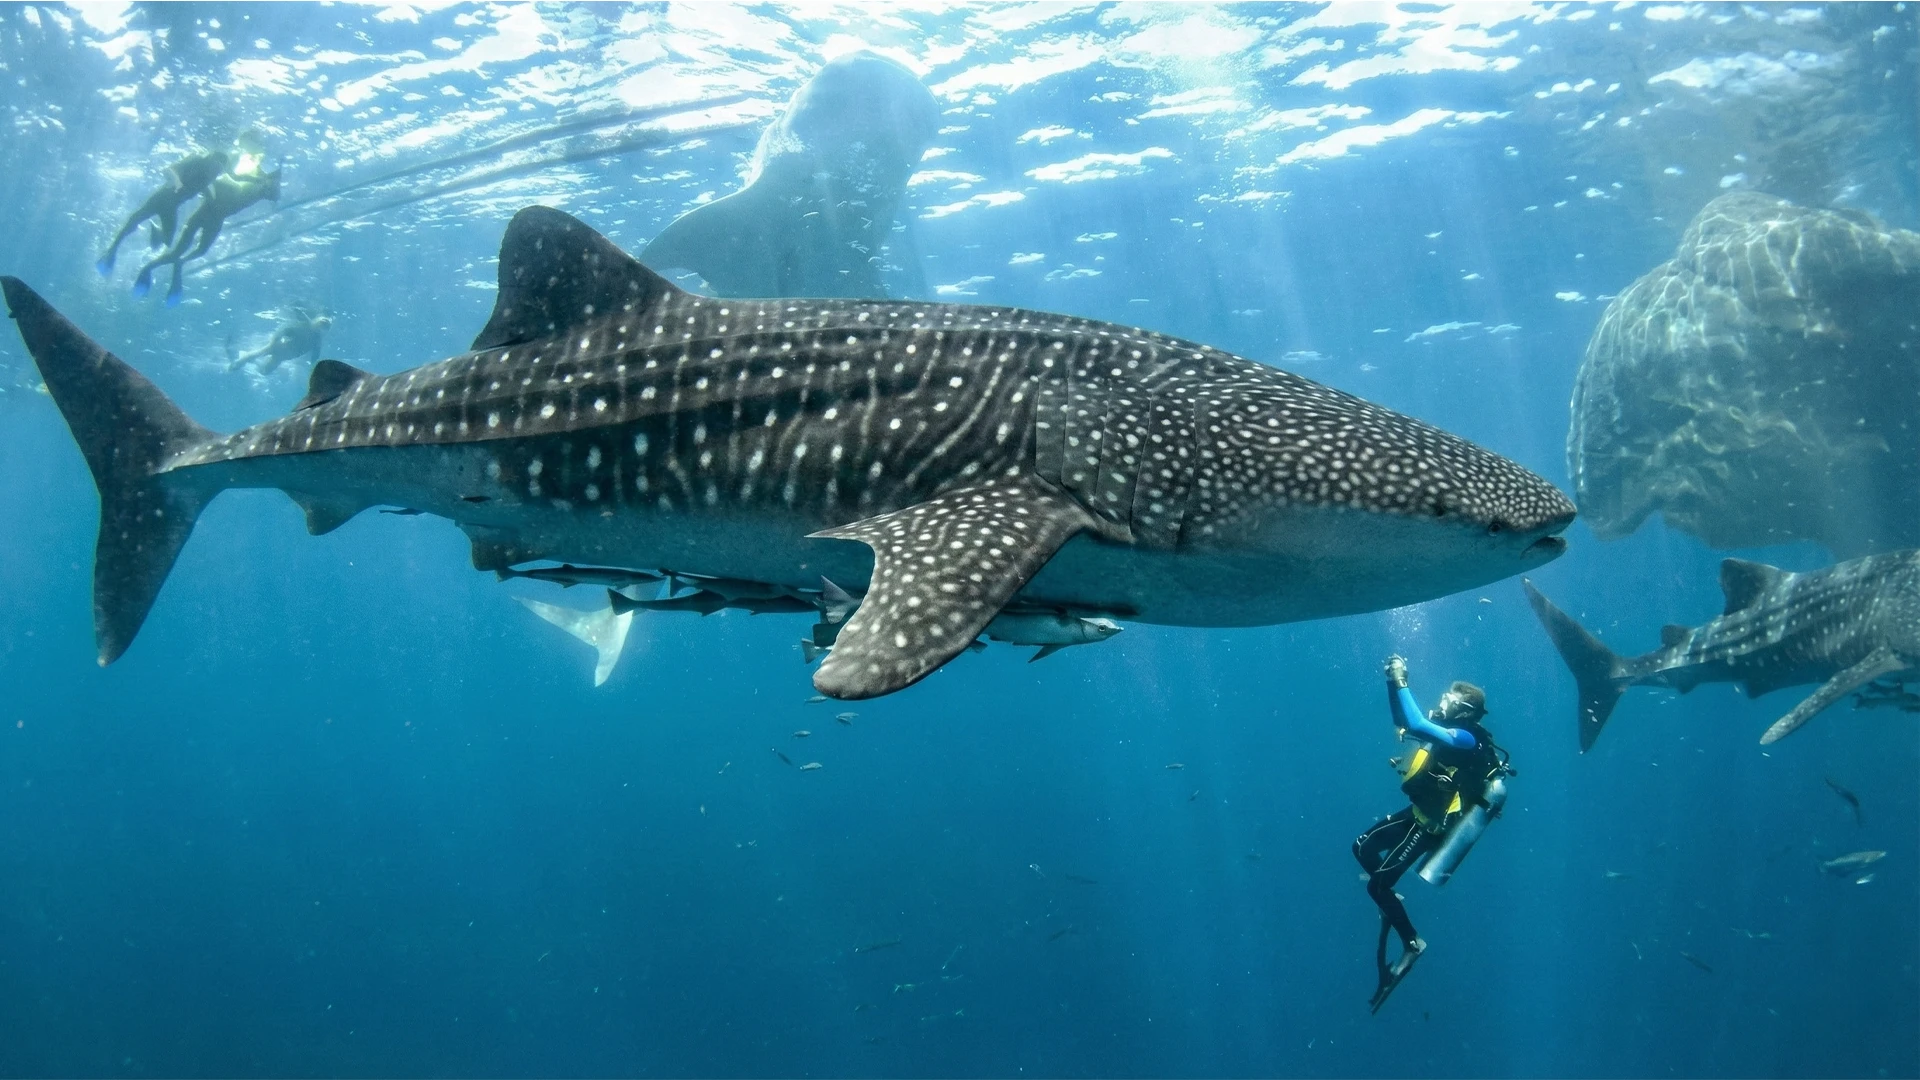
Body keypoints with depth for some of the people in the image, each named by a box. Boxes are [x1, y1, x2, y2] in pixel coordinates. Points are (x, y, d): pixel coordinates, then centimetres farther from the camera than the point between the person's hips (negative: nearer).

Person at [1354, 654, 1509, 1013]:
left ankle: (1412, 943, 8)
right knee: (1363, 848, 16)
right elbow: (1402, 719, 15)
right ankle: (1391, 900, 30)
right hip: (1418, 813, 10)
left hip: (1430, 825, -10)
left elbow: (1416, 725, -41)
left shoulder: (1466, 739, -25)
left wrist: (1401, 682, -34)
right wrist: (1393, 682, 0)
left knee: (1375, 885, -6)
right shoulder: (1454, 732, 4)